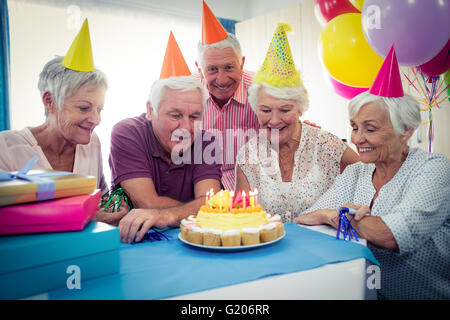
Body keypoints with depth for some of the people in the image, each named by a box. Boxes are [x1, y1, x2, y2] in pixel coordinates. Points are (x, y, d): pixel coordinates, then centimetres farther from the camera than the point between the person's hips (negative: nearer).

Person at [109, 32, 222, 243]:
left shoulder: (204, 139, -5)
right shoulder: (126, 134, -12)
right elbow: (148, 203, -20)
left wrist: (167, 215, -36)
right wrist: (196, 209, -12)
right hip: (134, 241, -2)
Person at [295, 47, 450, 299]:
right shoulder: (356, 173, 5)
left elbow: (393, 236, -26)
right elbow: (300, 222, -2)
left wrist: (334, 214, -14)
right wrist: (344, 214, -20)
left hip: (428, 294, -4)